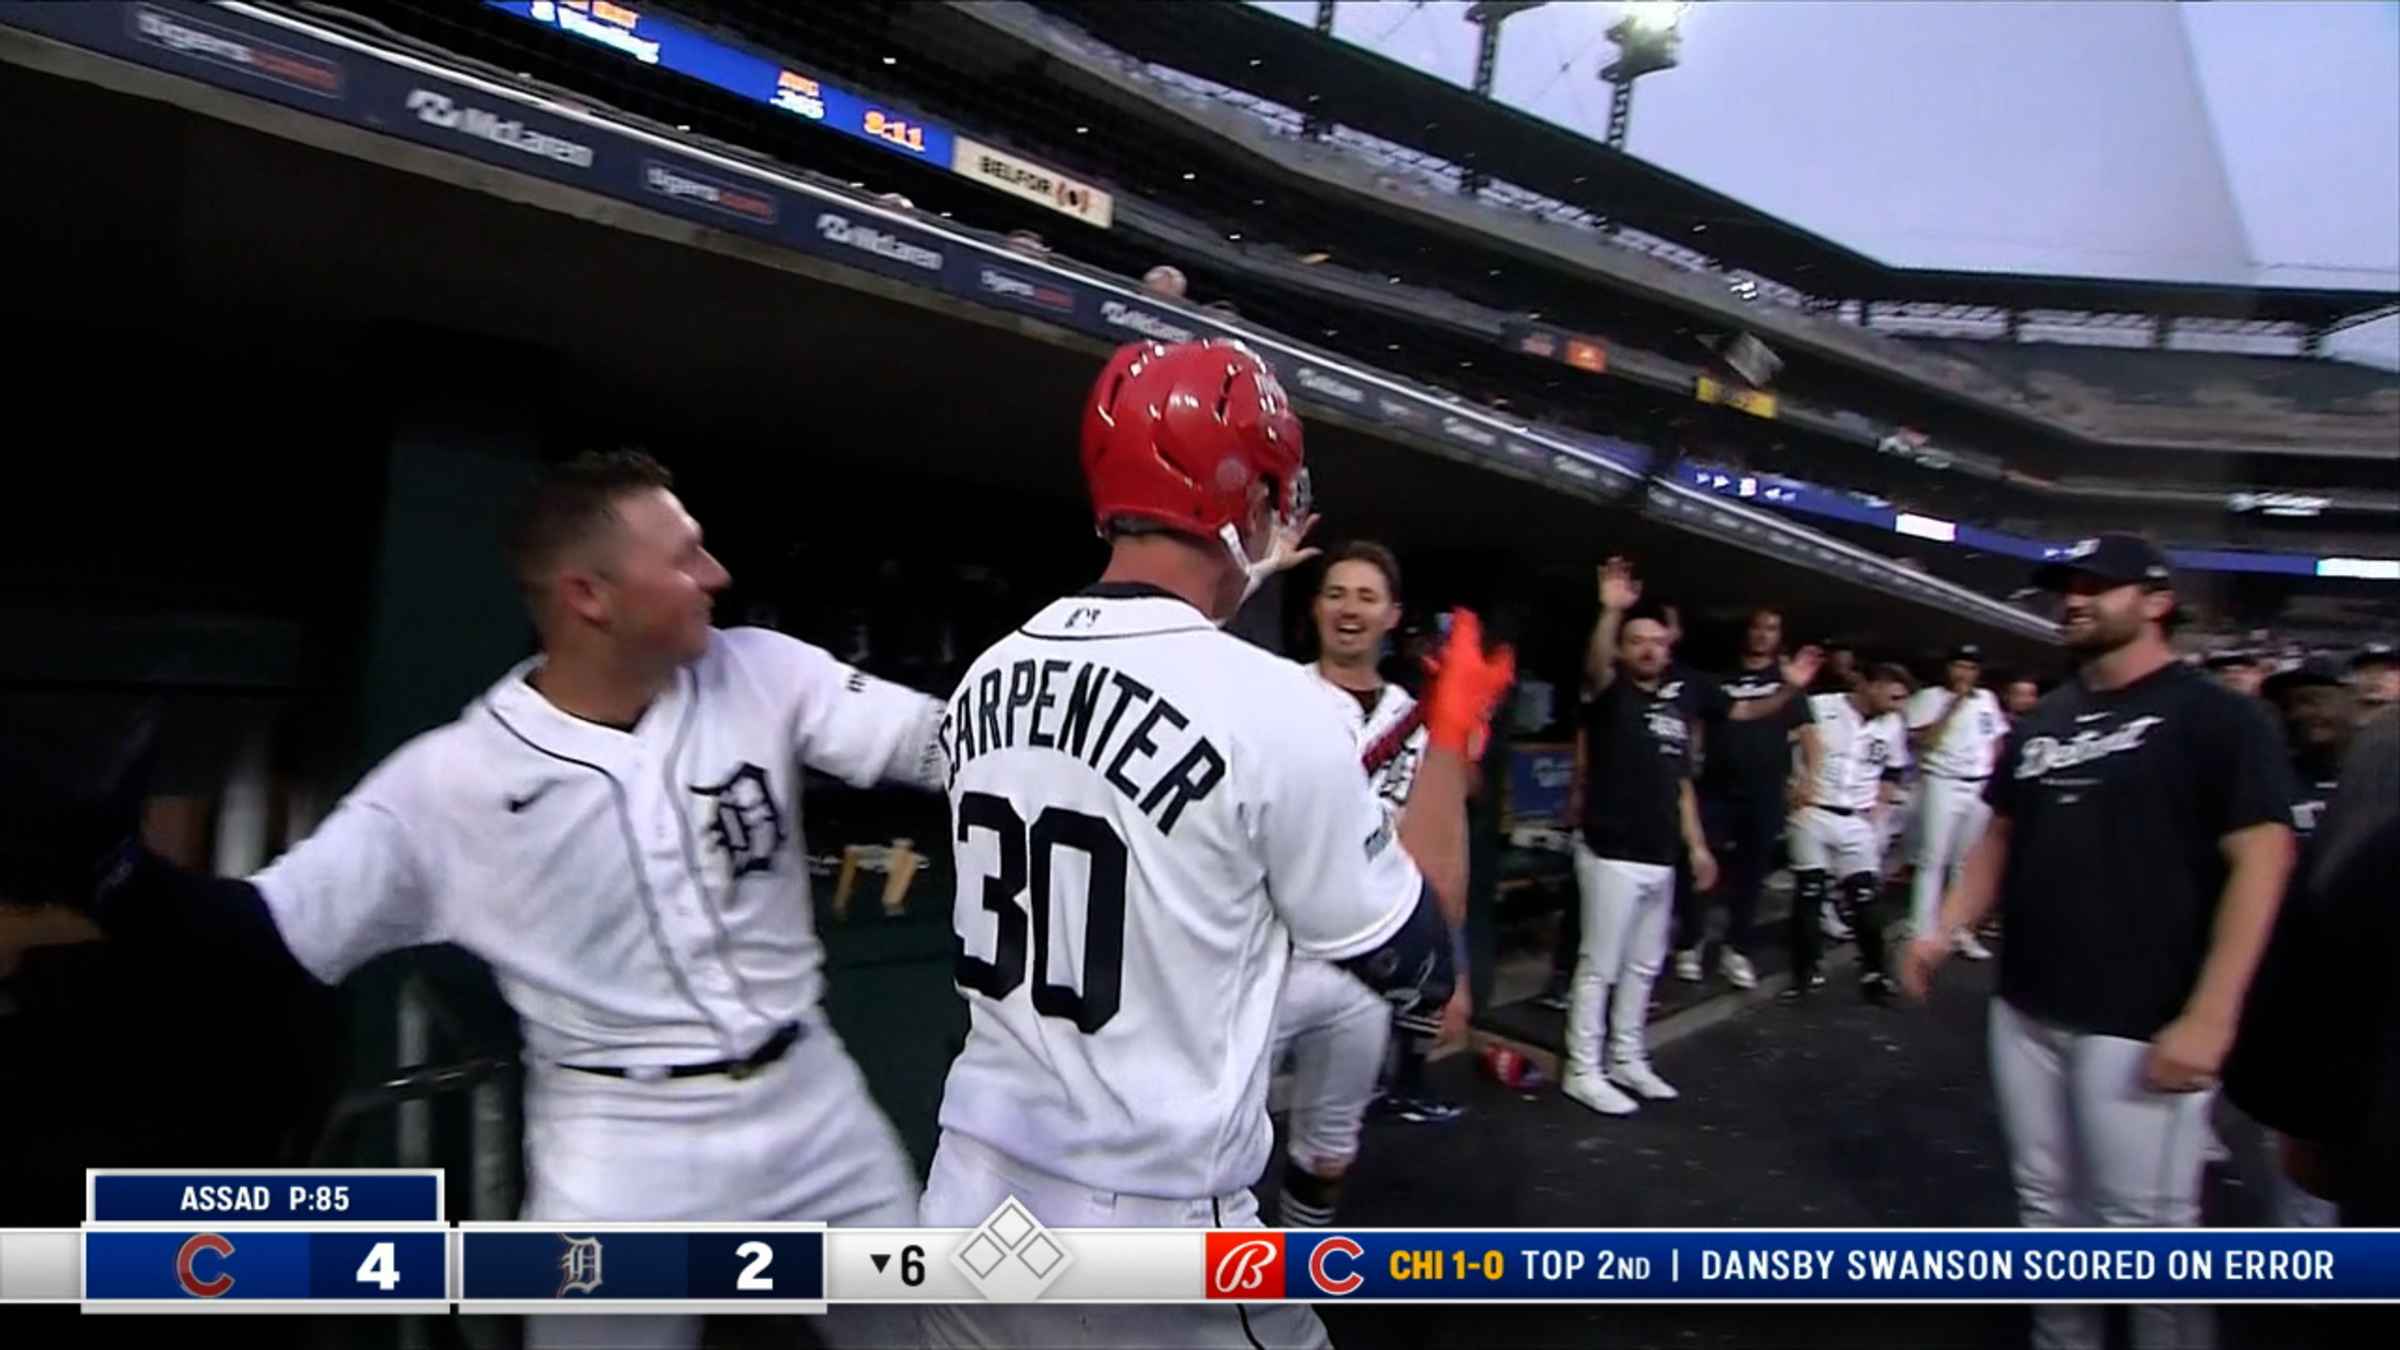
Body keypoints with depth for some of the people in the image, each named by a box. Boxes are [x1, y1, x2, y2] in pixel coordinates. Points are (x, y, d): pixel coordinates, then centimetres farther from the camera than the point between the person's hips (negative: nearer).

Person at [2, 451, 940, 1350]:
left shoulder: (761, 675, -9)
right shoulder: (450, 782, -12)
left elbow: (957, 744, -10)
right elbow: (274, 935, -6)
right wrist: (109, 872, -22)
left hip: (812, 1110, 3)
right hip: (623, 1153, -2)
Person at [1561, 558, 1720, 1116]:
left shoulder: (1676, 713, 15)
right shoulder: (1610, 696, -5)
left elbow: (1681, 786, 19)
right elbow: (1594, 665, -28)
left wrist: (1697, 846, 14)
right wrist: (1610, 610, -44)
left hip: (1660, 860, 7)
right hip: (1612, 856, -7)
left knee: (1643, 966, 15)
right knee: (1599, 966, -2)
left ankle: (1627, 1060, 27)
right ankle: (1582, 1070, 7)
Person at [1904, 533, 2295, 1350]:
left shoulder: (2215, 716, -6)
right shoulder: (2042, 722, 13)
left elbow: (2261, 860, -12)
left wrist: (2208, 1017, -19)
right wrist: (1943, 932, 6)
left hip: (2139, 1026, -6)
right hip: (2025, 1010, 6)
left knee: (2144, 1226, 0)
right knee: (2048, 1206, 15)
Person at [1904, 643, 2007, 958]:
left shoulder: (1987, 699, 13)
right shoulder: (1929, 697, -4)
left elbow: (1997, 741, 19)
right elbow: (1922, 741, -15)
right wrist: (1953, 705, -15)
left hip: (1982, 788, 5)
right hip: (1943, 785, -5)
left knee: (1969, 861, 8)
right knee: (1933, 860, -7)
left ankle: (1961, 931, 15)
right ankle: (1922, 933, -6)